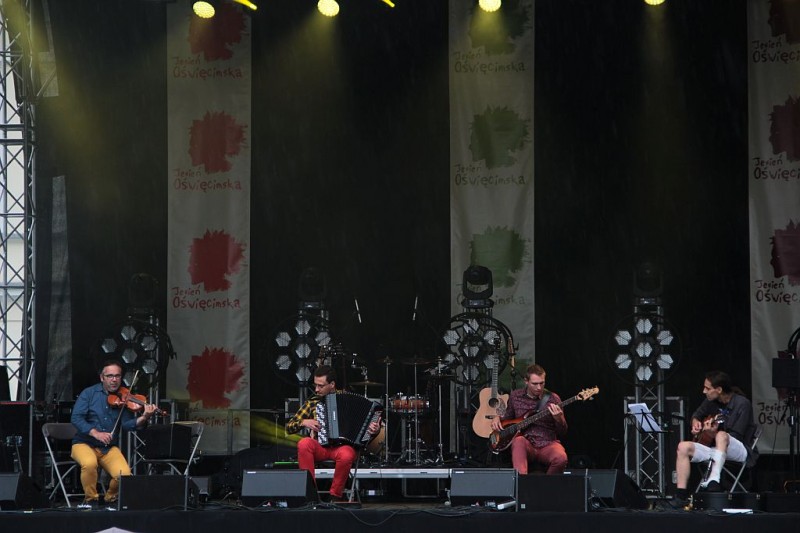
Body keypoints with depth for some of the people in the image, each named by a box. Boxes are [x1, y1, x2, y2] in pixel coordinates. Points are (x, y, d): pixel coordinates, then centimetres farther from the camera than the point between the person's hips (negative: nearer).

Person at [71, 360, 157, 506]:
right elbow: (76, 418, -11)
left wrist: (143, 418, -28)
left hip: (109, 448, 2)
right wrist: (95, 433, -24)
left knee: (124, 475, -22)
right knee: (90, 463, -36)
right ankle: (91, 499, -11)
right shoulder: (89, 393, -2)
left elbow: (127, 424, -8)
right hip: (84, 444, -2)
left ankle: (111, 498, 11)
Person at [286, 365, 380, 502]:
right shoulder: (312, 402, 13)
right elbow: (289, 427, 15)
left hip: (342, 445, -2)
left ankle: (336, 496, -15)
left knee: (346, 456, -38)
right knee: (304, 443, -33)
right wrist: (304, 422, -5)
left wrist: (374, 429, -10)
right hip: (320, 447, 2)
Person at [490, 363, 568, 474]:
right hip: (526, 445, 1)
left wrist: (558, 419, -19)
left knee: (561, 458, -35)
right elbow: (508, 416, 28)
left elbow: (563, 432, 3)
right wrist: (497, 418, 6)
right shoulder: (515, 396, 9)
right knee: (519, 440, -36)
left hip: (547, 445, -1)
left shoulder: (552, 399, 2)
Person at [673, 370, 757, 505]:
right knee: (683, 447, -16)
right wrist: (695, 423, 4)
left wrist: (713, 434, -32)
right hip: (713, 448, 7)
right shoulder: (711, 401, 7)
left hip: (739, 451, -7)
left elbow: (736, 437, -18)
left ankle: (713, 481, -52)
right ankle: (681, 494, -21)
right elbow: (696, 414, 27)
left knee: (721, 435, -39)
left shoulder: (742, 404, -13)